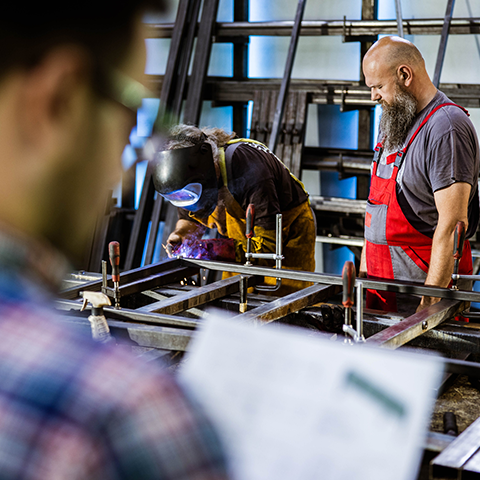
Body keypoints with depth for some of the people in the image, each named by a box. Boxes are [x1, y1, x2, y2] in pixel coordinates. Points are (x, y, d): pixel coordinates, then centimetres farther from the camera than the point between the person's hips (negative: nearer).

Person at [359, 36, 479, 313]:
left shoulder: (446, 129, -16)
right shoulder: (394, 123, 15)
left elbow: (452, 226, -21)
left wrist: (430, 302, -23)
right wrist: (363, 271, 16)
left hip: (426, 284, -8)